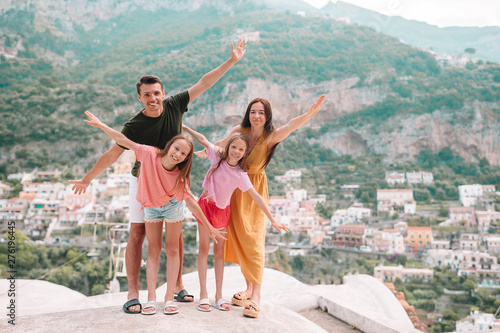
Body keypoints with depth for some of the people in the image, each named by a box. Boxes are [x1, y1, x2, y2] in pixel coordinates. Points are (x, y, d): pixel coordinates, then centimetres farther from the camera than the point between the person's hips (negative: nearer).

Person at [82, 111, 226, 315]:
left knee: (172, 249, 4)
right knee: (153, 249, 7)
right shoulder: (149, 154, -31)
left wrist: (209, 227, -21)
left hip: (172, 207, -1)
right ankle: (151, 298, 10)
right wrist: (101, 125, -24)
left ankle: (169, 297, 12)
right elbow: (123, 141, -23)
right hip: (151, 206, 2)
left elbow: (190, 202, -23)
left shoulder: (179, 177, -31)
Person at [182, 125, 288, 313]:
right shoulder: (218, 155, -13)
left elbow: (256, 196, -20)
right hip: (206, 204, 0)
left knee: (219, 251, 6)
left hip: (222, 210, 0)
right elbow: (202, 139, 2)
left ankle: (219, 295, 12)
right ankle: (203, 295, 0)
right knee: (204, 248, -2)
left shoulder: (240, 175, -18)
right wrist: (185, 128, 9)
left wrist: (273, 220, -23)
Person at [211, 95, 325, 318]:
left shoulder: (271, 137, -13)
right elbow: (220, 145, 10)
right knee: (238, 239, 6)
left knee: (253, 240, -8)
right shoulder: (239, 131, -4)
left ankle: (256, 293, -1)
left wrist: (309, 114, -46)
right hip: (234, 186, 4)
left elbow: (291, 126, -31)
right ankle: (248, 287, 19)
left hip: (255, 190, -3)